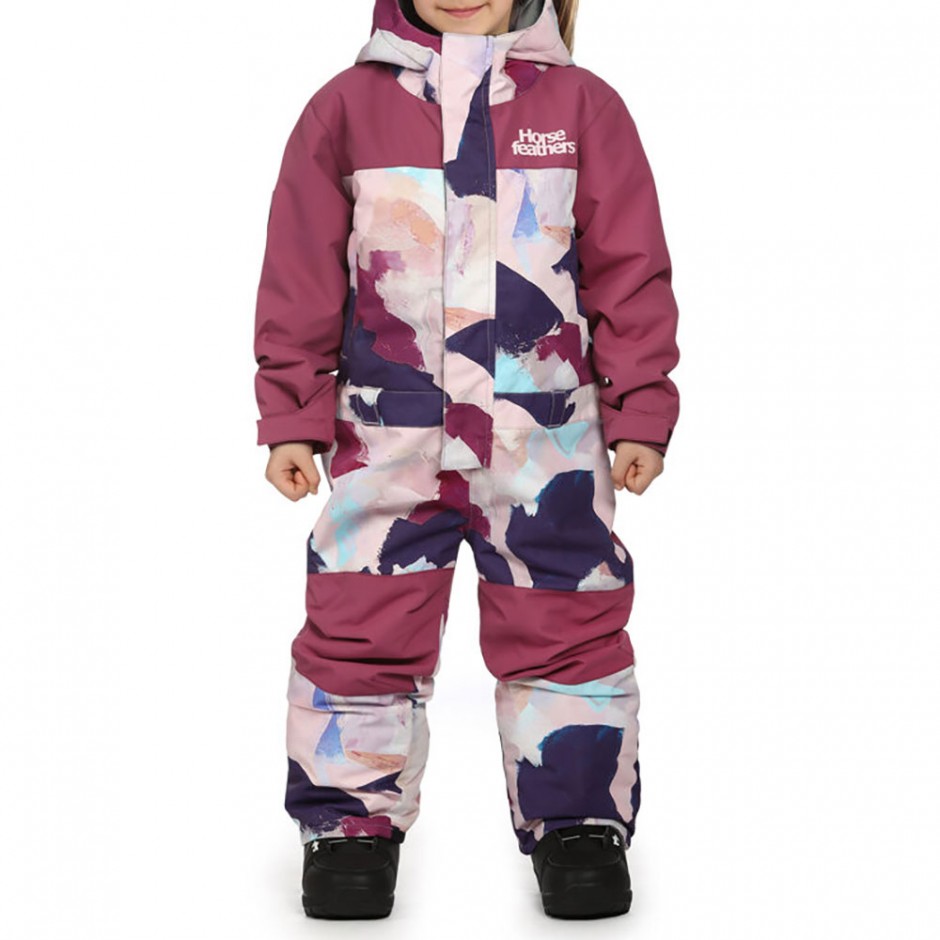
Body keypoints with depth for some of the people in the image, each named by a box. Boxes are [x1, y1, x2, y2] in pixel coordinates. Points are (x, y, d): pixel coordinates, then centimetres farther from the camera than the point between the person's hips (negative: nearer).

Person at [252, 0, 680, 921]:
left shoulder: (581, 103, 5)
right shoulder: (346, 105, 6)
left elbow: (631, 270, 5)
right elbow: (301, 275, 7)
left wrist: (640, 411, 1)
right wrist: (291, 416, 4)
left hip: (548, 439, 0)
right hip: (385, 433, 1)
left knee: (566, 627, 5)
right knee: (359, 630, 2)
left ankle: (577, 820, 22)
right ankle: (352, 821, 20)